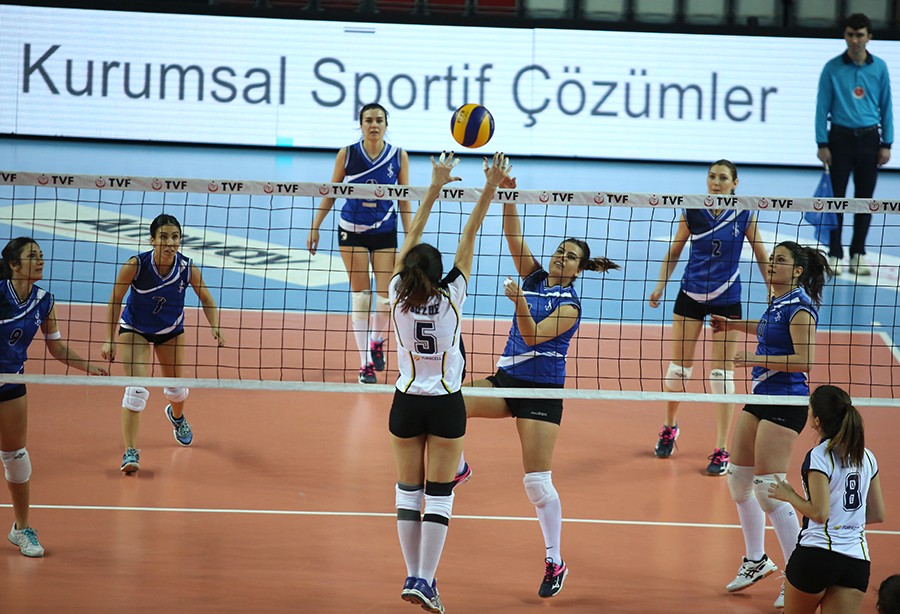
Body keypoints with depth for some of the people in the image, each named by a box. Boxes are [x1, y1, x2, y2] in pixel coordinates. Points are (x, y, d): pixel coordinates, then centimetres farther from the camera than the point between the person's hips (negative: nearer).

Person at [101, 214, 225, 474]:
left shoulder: (188, 269, -25)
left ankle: (177, 416, 54)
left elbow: (207, 300, -8)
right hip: (134, 330, -3)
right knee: (136, 389, -17)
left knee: (175, 388, 17)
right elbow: (115, 302, -19)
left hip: (171, 330, 3)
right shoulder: (135, 265, -31)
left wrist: (215, 327, -24)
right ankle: (130, 451, -14)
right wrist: (109, 339, -20)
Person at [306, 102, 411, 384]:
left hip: (385, 232, 1)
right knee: (360, 294, -3)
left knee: (386, 296, -4)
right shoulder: (347, 154, -6)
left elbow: (405, 201, 1)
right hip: (352, 231, -1)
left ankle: (376, 340, 29)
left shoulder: (399, 157, -4)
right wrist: (315, 227, 1)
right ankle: (365, 364, 3)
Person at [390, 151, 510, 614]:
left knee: (408, 491, 9)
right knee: (438, 495, 0)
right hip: (445, 404, -2)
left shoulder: (397, 295, -7)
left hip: (406, 402, 2)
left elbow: (412, 237, 0)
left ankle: (413, 577, 9)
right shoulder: (451, 296, -12)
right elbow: (468, 238, -10)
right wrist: (490, 189, -8)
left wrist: (435, 186, 5)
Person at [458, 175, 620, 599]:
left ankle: (555, 562, 4)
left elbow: (532, 336, -18)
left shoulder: (570, 304, -7)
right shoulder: (534, 277, 9)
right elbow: (513, 235, 0)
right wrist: (507, 194, -12)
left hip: (541, 390, -6)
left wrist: (520, 302, -32)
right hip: (506, 379, 6)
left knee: (537, 481, -10)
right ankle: (458, 468, 2)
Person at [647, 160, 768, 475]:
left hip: (727, 299, -1)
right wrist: (660, 286, -6)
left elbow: (762, 257, 2)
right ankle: (669, 426, 34)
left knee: (722, 373, -3)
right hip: (691, 295, 1)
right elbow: (674, 252, 5)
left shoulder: (744, 215, -6)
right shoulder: (692, 212, -4)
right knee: (679, 366, 7)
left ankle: (721, 451, 3)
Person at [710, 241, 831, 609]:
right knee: (738, 479, 15)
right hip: (762, 397, 10)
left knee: (768, 489, -12)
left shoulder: (799, 307, -16)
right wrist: (734, 325, 31)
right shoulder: (778, 301, 10)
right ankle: (756, 560, 30)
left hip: (786, 402, -10)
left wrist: (757, 359, -22)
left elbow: (805, 360, -23)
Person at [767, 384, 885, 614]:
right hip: (858, 561, 6)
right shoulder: (867, 457, 10)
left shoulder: (819, 456, -11)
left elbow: (819, 513, -16)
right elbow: (878, 515, 15)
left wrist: (789, 495, 0)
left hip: (817, 554, -6)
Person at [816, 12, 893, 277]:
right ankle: (835, 255, 5)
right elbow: (822, 107, -2)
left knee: (865, 199, 6)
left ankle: (858, 254, 14)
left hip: (869, 139, 2)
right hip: (840, 138, -2)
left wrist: (886, 143, 2)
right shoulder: (832, 68, -4)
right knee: (836, 198, -1)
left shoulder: (879, 68, 1)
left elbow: (886, 106, 6)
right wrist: (822, 144, -7)